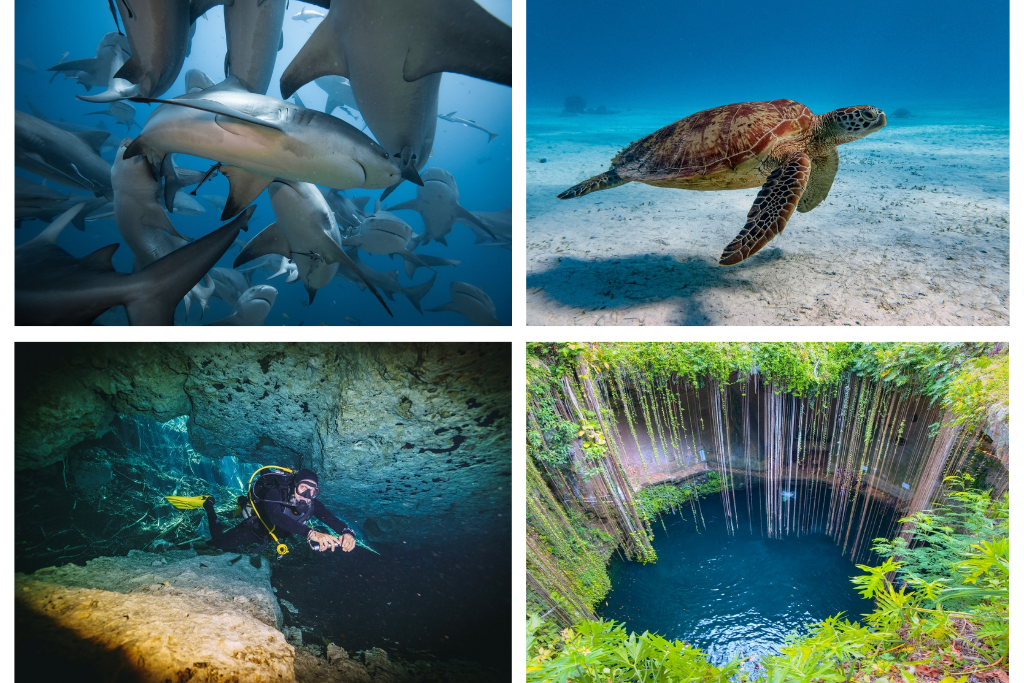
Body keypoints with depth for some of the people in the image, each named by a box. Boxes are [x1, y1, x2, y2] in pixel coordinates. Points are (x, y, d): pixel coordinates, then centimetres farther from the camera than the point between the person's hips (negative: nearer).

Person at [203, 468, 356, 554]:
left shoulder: (312, 505, -30)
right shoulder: (276, 494, -44)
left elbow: (332, 519, -41)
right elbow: (276, 516, -63)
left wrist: (347, 533, -66)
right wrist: (311, 533, -79)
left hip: (276, 534, 5)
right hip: (255, 529, -5)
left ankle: (245, 504, 45)